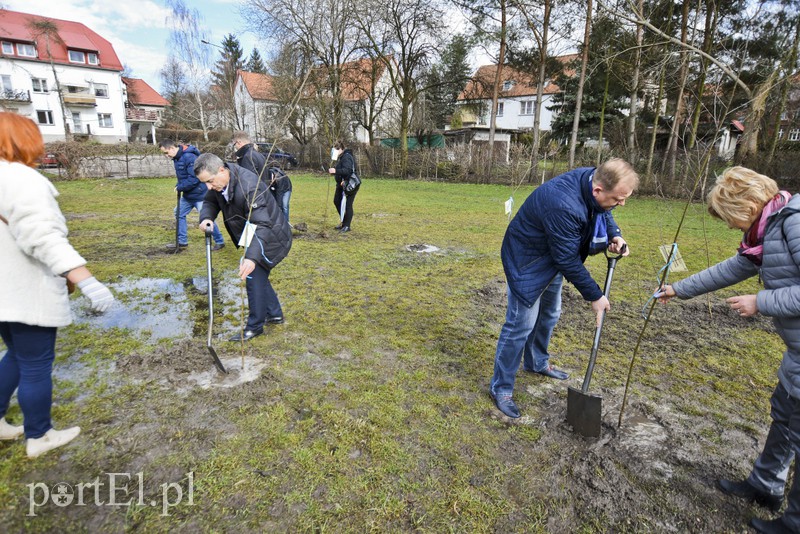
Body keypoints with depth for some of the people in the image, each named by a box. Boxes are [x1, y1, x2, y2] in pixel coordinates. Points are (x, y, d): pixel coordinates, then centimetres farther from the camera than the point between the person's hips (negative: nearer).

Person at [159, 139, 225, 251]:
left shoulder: (189, 157, -22)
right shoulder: (177, 157, 7)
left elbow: (194, 178, -26)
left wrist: (180, 187, -17)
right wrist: (178, 186, -3)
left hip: (199, 194, -10)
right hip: (187, 195, 10)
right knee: (179, 214, 14)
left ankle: (219, 241, 11)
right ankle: (182, 241, 25)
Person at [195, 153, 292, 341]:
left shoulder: (248, 186, -35)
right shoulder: (219, 181, -7)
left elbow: (262, 225, -42)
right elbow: (210, 202, 6)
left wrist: (252, 257, -53)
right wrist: (206, 217, -18)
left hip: (272, 237, -10)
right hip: (256, 236, 10)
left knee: (253, 275, -13)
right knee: (258, 276, 17)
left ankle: (255, 326, 0)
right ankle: (274, 314, 32)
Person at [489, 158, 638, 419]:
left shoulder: (593, 179, -12)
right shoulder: (564, 205, -38)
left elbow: (602, 211, 11)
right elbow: (568, 260, -28)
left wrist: (614, 235, -10)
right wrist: (594, 296, -18)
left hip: (553, 256, 9)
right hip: (527, 260, -9)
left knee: (549, 314, 21)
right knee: (521, 324, -6)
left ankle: (538, 362, 43)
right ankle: (501, 387, 8)